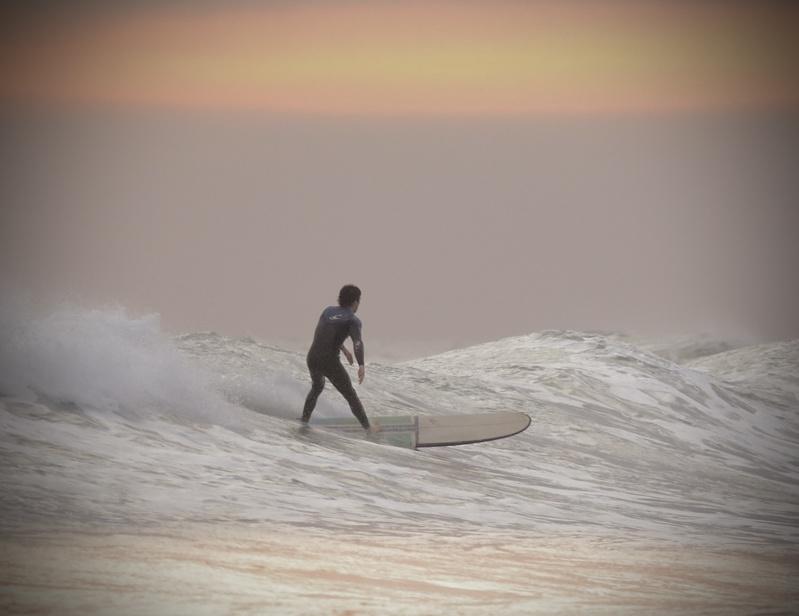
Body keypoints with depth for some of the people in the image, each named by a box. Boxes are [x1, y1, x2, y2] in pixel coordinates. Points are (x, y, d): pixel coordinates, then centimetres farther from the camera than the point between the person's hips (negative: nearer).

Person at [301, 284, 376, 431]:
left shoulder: (328, 310, 14)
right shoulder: (353, 320, -5)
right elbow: (357, 342, -23)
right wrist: (361, 366, -36)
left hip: (312, 359, 5)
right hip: (330, 362, -5)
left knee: (317, 387, 35)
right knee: (350, 395, 12)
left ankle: (304, 420, 34)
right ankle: (367, 427, 14)